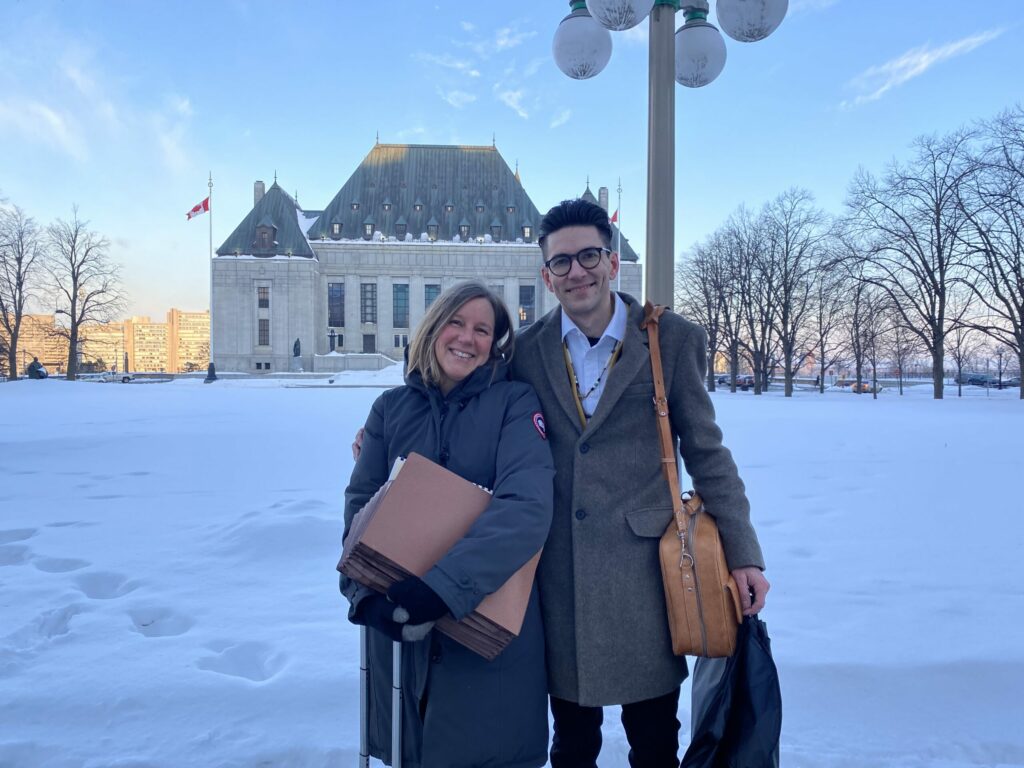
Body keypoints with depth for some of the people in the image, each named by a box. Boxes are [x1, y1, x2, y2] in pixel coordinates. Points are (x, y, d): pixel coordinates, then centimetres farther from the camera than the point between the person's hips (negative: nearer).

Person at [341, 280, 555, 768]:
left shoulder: (515, 402, -6)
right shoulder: (391, 408, 4)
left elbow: (526, 506, -20)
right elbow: (360, 505, -2)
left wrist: (442, 586, -30)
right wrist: (368, 594, -19)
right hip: (400, 621, 3)